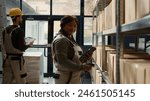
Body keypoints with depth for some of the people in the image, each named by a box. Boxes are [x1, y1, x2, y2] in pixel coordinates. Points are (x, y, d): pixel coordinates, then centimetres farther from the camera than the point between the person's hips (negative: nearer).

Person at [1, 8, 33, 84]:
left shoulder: (5, 30, 5)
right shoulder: (19, 31, -15)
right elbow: (22, 48, -17)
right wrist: (29, 45, 0)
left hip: (7, 59, 6)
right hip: (17, 59, -6)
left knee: (6, 81, 10)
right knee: (21, 81, 6)